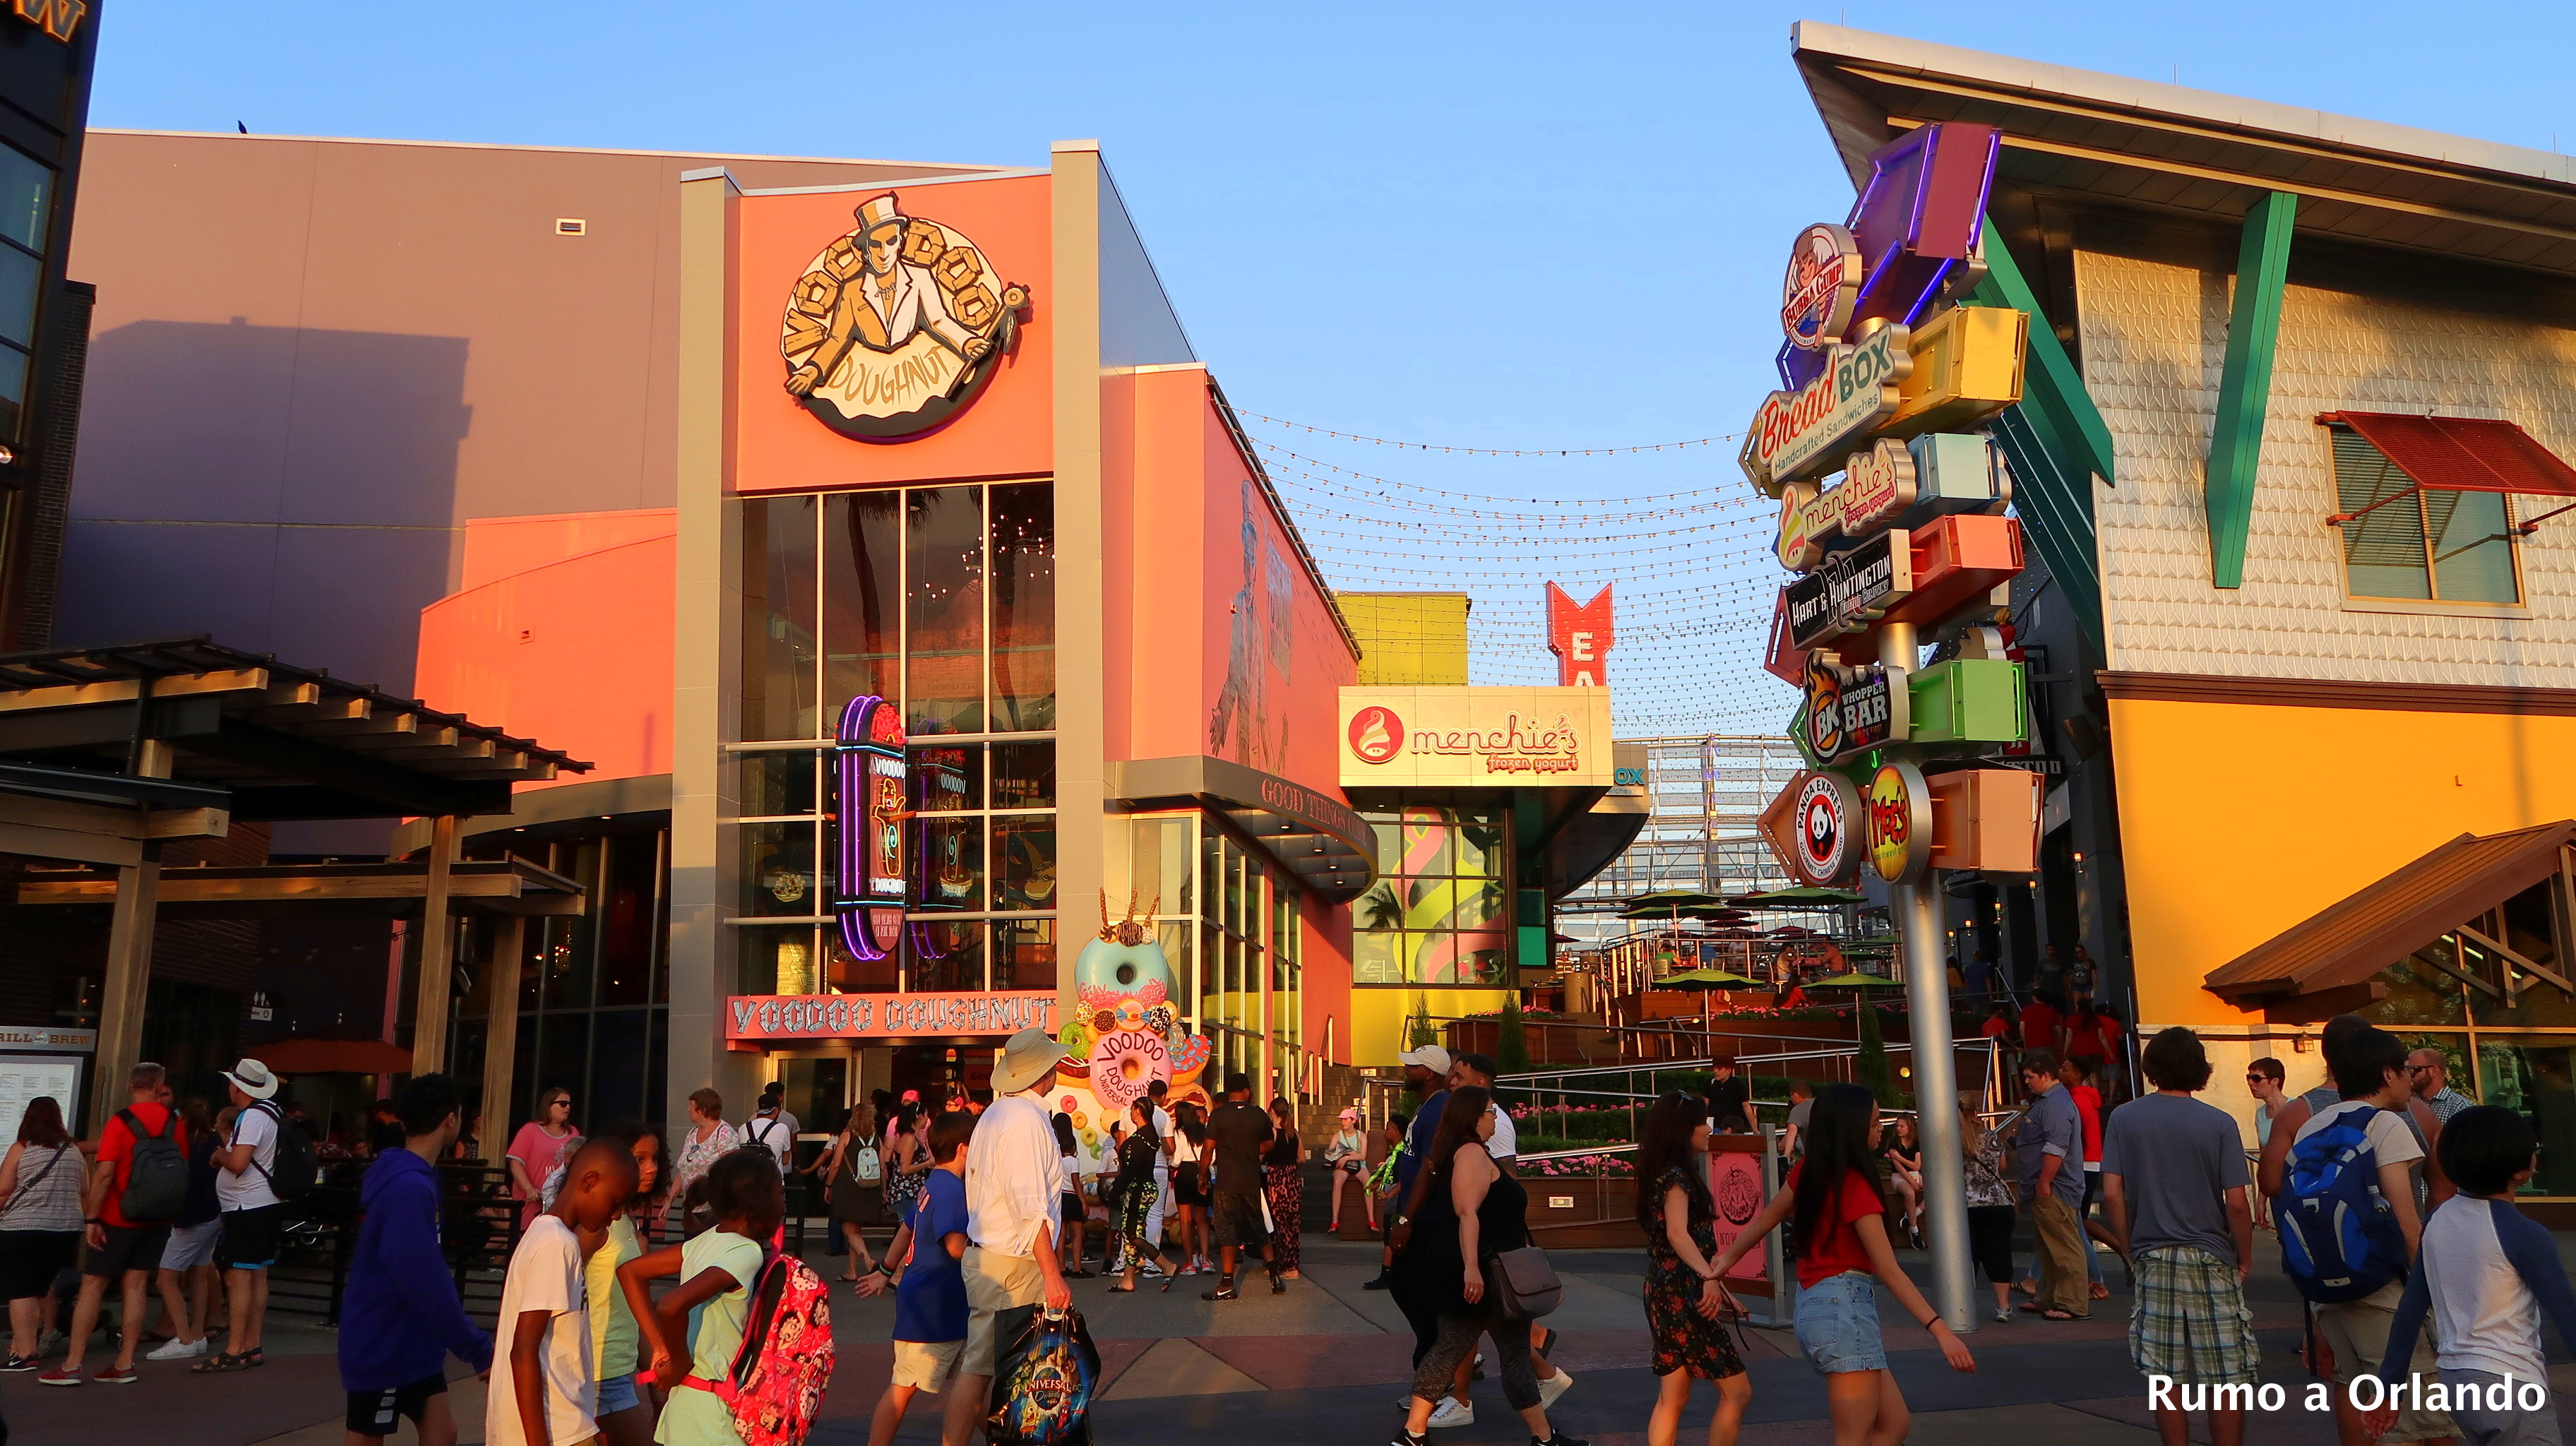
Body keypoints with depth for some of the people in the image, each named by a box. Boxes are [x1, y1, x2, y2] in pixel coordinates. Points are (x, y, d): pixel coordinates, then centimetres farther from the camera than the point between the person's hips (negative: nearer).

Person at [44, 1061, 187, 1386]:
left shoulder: (120, 1121, -12)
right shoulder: (176, 1122, 2)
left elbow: (105, 1172, -18)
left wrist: (93, 1218, -13)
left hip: (119, 1219, -4)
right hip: (157, 1220, 4)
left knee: (92, 1286, 4)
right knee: (136, 1286, 7)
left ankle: (71, 1367, 5)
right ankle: (125, 1365, 7)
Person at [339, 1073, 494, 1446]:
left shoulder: (408, 1177, 7)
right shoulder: (410, 1188, -25)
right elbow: (425, 1285, -28)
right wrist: (479, 1351, -23)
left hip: (411, 1345, 9)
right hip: (384, 1347, -9)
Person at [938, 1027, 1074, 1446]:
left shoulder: (994, 1114, 13)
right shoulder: (1027, 1117, -15)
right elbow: (1030, 1206, -21)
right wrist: (1052, 1274, -20)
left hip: (984, 1252, 9)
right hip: (1011, 1265, -9)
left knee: (982, 1363, 12)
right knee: (979, 1368, -6)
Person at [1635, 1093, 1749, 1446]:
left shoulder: (1672, 1173, 15)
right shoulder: (1676, 1176, -15)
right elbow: (1677, 1233, -30)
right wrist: (1708, 1276, -43)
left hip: (1665, 1294, 10)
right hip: (1682, 1295, -10)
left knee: (1672, 1398, 10)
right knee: (1737, 1390, -3)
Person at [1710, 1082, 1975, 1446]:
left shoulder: (1806, 1173, 8)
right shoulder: (1855, 1186, -16)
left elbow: (1765, 1220, 19)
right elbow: (1888, 1271, -20)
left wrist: (1726, 1260, 31)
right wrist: (1940, 1330, -23)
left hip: (1815, 1305, 9)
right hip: (1844, 1308, -9)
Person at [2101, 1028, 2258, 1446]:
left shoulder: (2124, 1118, -1)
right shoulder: (2219, 1124, -7)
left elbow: (2112, 1195, -4)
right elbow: (2236, 1203, -9)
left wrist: (2130, 1251, 8)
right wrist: (2244, 1259, 5)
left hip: (2153, 1260, 2)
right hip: (2210, 1259, -2)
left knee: (2165, 1378, 8)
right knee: (2226, 1378, 6)